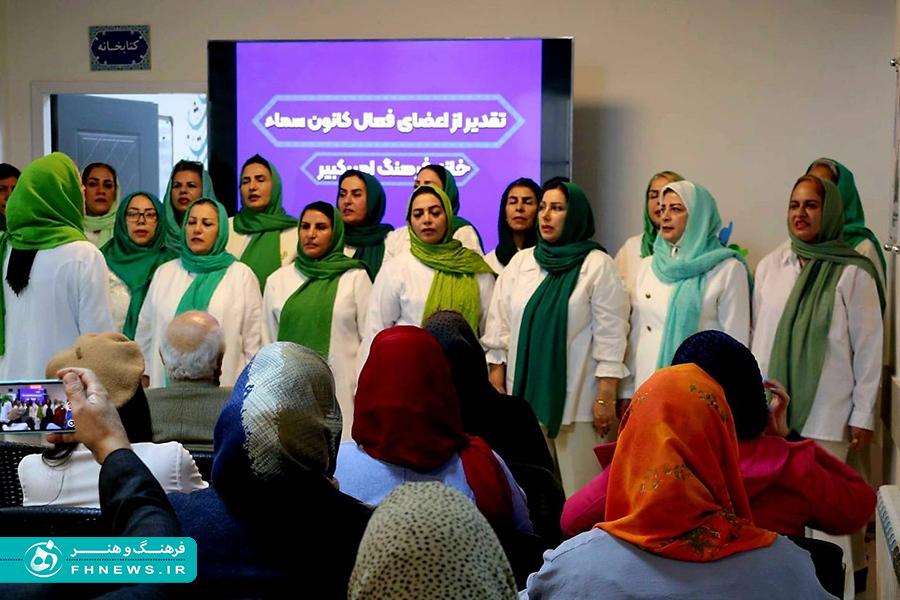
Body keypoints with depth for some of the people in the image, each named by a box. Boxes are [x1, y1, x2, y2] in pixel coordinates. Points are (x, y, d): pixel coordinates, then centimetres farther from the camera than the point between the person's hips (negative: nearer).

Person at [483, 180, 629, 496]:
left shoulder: (598, 265, -3)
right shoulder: (520, 261, 10)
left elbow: (610, 335, -5)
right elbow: (499, 327, 11)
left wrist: (606, 397, -9)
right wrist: (496, 386, 7)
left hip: (576, 399, -4)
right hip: (524, 395, 4)